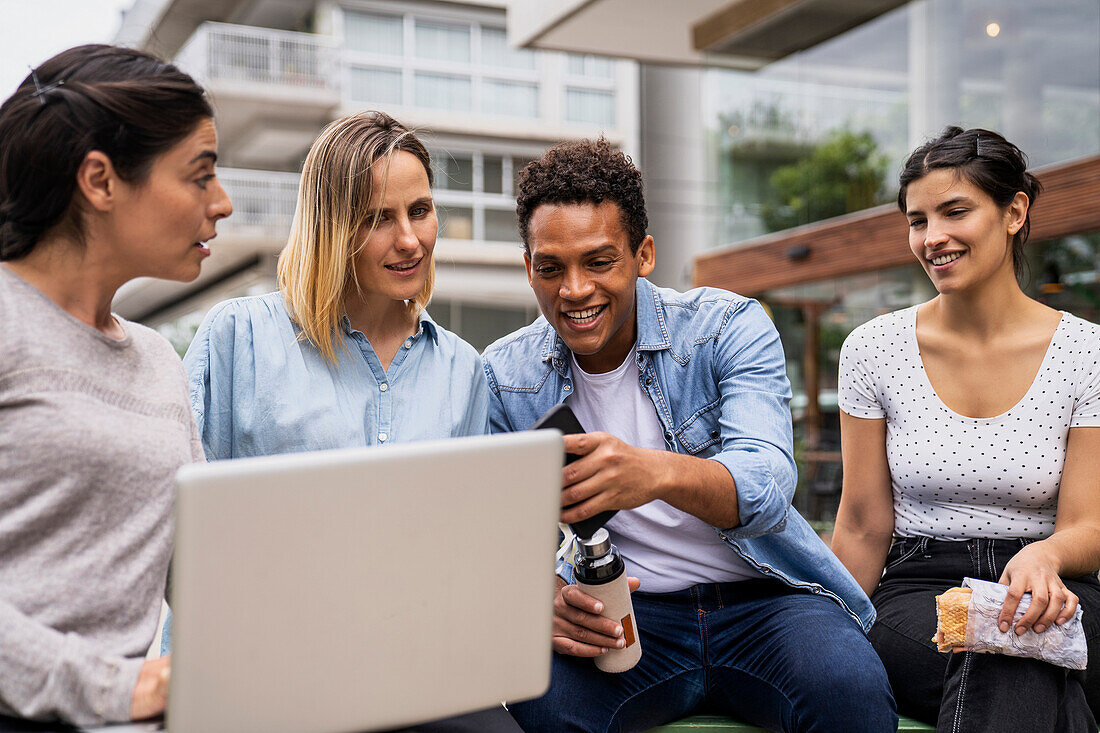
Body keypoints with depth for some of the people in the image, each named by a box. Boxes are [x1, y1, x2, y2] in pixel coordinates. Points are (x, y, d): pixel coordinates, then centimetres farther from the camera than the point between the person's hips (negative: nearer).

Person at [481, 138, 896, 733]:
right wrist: (544, 597, -25)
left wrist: (659, 473, -46)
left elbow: (766, 487, -23)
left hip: (760, 599, -1)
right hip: (624, 618, 1)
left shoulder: (730, 327, -6)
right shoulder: (505, 377, 1)